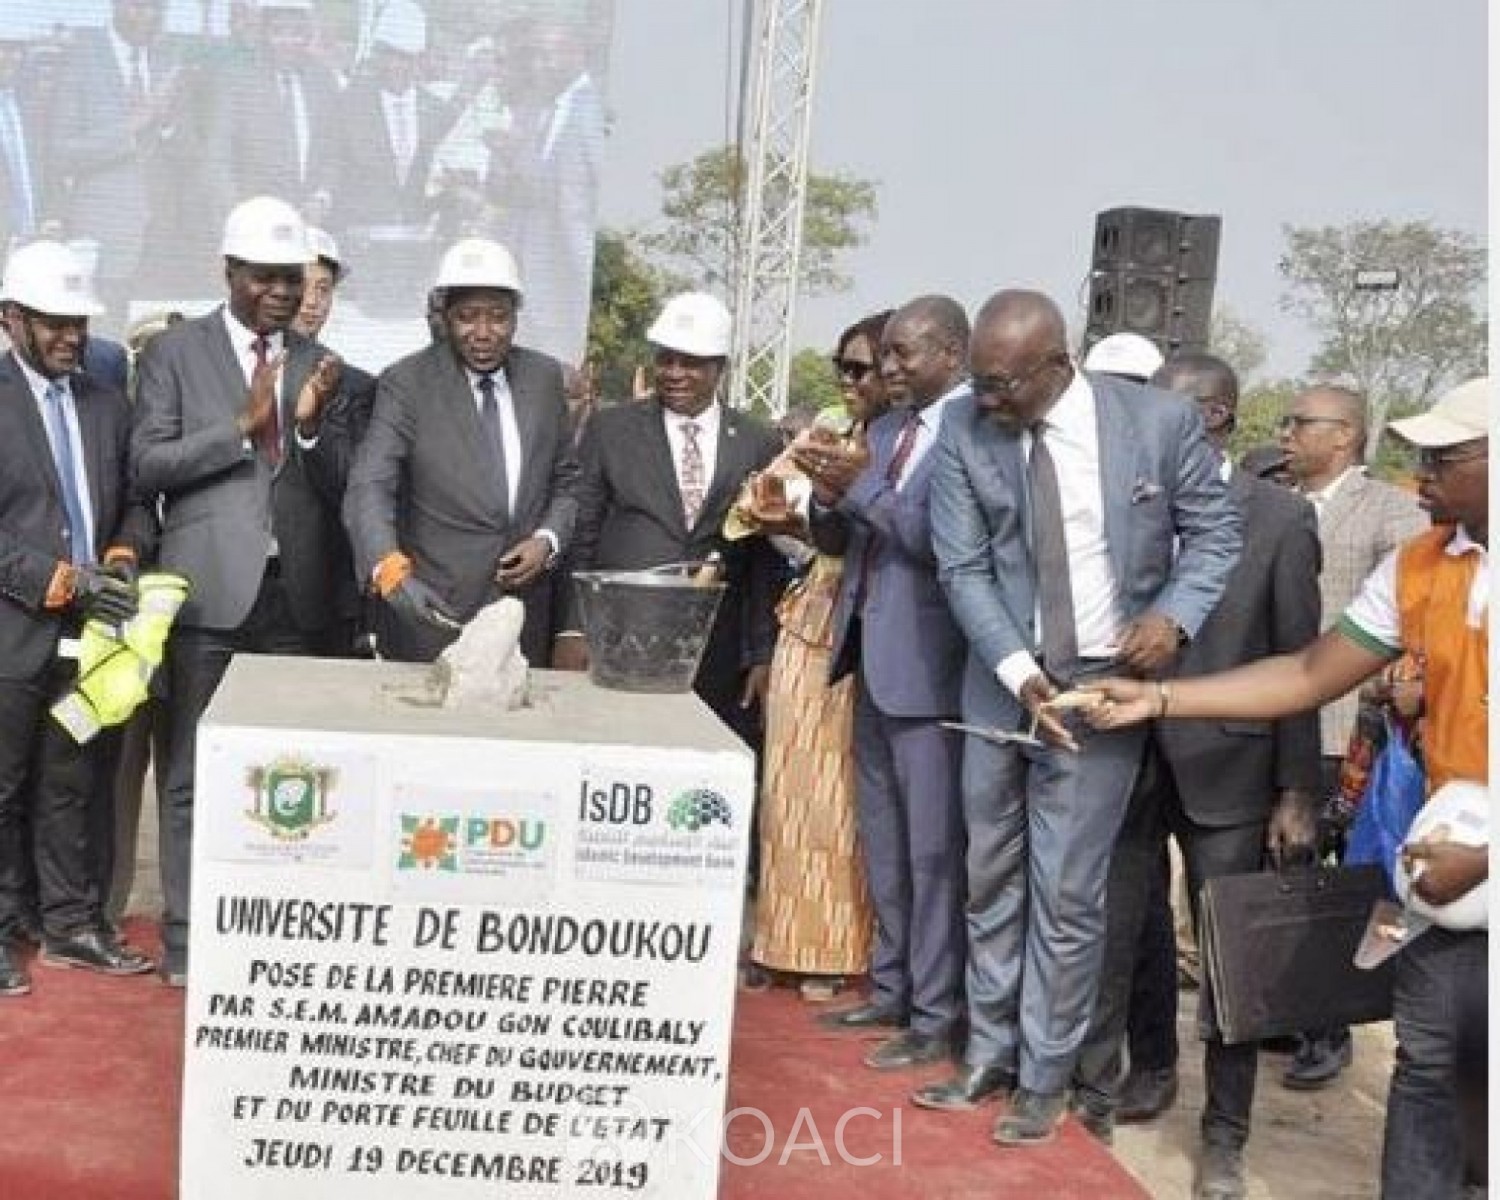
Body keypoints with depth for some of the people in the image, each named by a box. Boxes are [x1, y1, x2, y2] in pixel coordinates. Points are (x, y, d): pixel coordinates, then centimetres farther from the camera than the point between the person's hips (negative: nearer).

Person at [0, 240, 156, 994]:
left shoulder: (107, 405, 13)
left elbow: (134, 502, 15)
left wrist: (122, 557, -5)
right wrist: (62, 580, -18)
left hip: (90, 630, 5)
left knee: (76, 789, 12)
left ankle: (71, 925, 22)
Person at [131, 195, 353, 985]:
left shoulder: (319, 365, 12)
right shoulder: (174, 351, 4)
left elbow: (340, 487, 7)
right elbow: (147, 465, -4)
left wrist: (311, 424, -12)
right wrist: (243, 424, -14)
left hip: (297, 594, 3)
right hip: (209, 590, -2)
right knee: (192, 772, 3)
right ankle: (185, 934, 11)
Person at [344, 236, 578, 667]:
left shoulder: (545, 377, 5)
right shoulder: (406, 382, -8)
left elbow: (566, 481, 15)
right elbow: (369, 489, -18)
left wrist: (548, 540, -5)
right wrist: (390, 569, -36)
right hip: (431, 615, -3)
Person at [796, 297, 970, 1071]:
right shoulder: (886, 431, 13)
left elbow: (944, 540, -21)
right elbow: (836, 541, 14)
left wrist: (859, 488, -22)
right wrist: (828, 496, -7)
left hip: (929, 663, -9)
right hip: (872, 656, 9)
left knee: (932, 847, -1)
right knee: (882, 840, 17)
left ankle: (936, 1019, 9)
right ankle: (891, 991, 30)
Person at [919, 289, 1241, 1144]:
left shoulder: (1161, 419, -12)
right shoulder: (965, 430, -7)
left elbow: (1216, 528, 0)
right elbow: (963, 569, -7)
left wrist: (1176, 615, -17)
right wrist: (1019, 672, -18)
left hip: (1107, 683, -3)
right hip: (1001, 682, 3)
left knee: (1067, 891, 1)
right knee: (992, 878, 13)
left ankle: (1045, 1079, 18)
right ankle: (989, 1053, 29)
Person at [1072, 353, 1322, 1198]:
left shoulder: (1280, 517, -3)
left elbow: (1298, 663, -3)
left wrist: (1298, 790, -5)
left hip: (1225, 769, -2)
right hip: (1128, 762, 2)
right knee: (1108, 941, 10)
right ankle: (1096, 1091, 27)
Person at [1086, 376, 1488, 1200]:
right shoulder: (1416, 568, 2)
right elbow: (1308, 675, 3)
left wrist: (1482, 855, -19)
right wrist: (1158, 698, -4)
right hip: (1452, 860, 4)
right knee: (1425, 1060, 10)